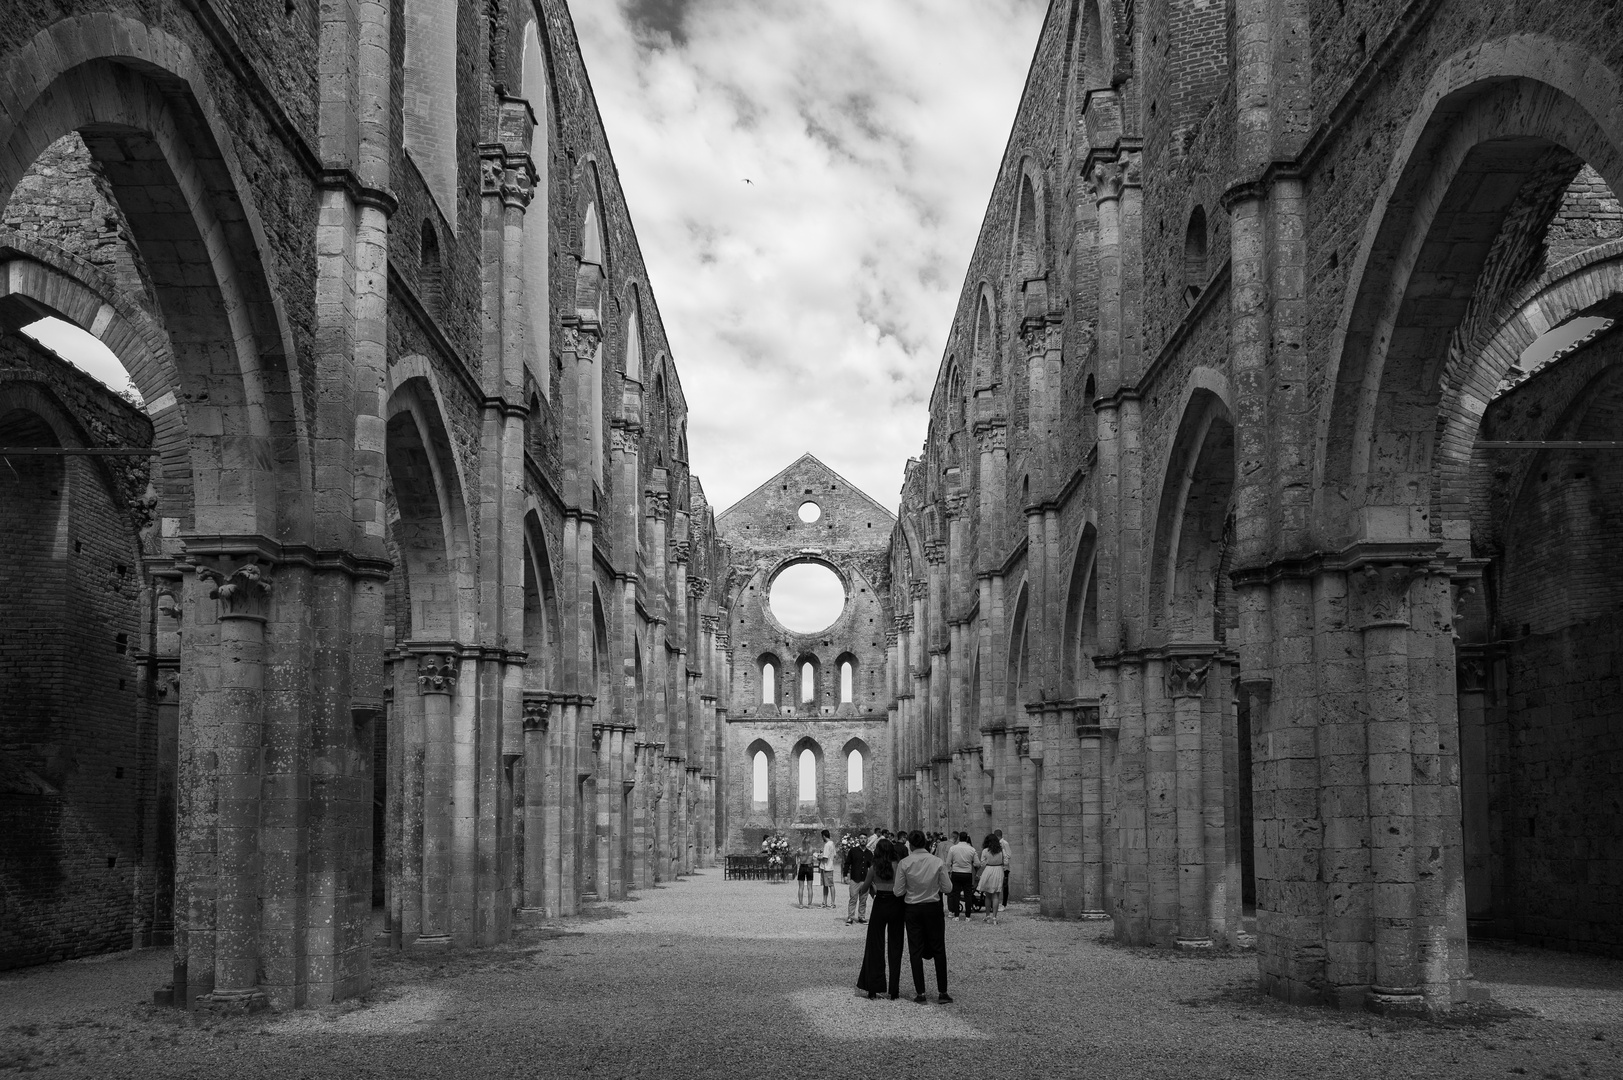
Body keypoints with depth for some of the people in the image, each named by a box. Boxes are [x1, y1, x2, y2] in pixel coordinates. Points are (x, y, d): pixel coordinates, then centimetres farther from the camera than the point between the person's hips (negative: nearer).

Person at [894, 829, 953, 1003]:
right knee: (938, 949, 9)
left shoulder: (904, 864, -10)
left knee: (915, 950, 8)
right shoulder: (938, 862, -9)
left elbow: (899, 892, -7)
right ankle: (942, 992, 8)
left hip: (912, 909, 0)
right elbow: (947, 888, -5)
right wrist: (948, 877, 14)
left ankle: (920, 993, 7)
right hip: (933, 909, 0)